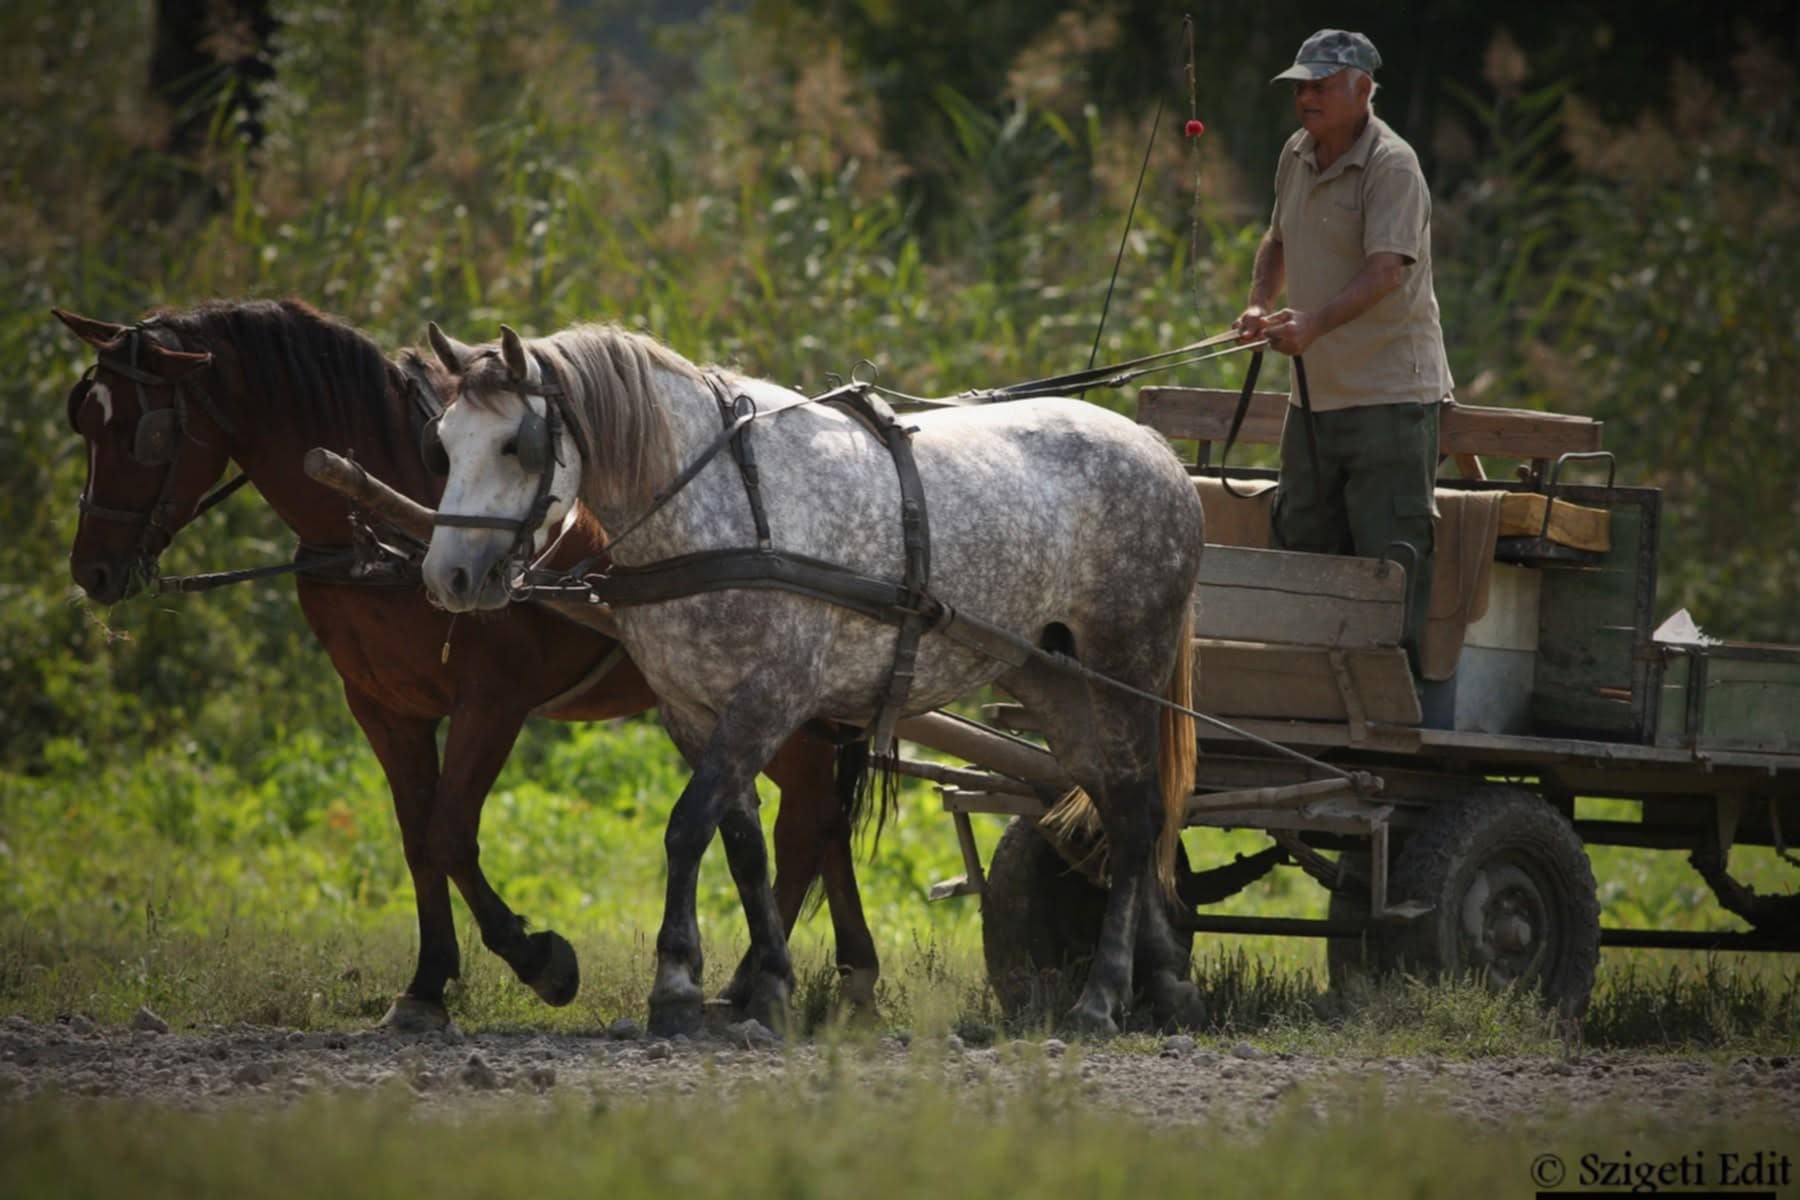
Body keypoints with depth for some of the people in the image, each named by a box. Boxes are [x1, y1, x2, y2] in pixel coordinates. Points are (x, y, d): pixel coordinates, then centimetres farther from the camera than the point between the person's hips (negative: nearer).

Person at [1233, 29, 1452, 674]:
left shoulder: (1392, 166, -14)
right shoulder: (1297, 155, 10)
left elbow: (1386, 270, -26)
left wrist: (1315, 323, -39)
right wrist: (1259, 305, 8)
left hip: (1390, 395, -8)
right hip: (1316, 391, 8)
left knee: (1391, 548, -9)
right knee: (1299, 540, 11)